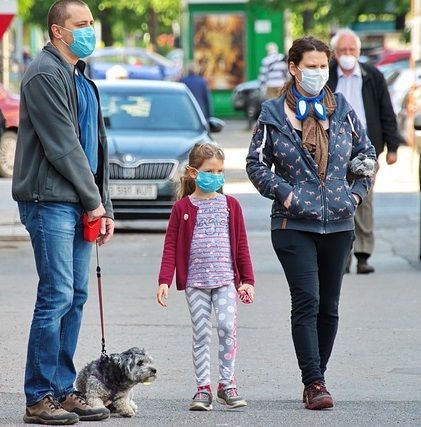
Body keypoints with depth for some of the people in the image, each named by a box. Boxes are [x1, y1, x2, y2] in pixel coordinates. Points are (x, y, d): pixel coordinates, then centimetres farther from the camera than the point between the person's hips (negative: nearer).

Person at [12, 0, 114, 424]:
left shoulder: (81, 79, 20)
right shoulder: (45, 74, -10)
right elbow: (62, 146, -15)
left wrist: (104, 206, 17)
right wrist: (94, 200, -9)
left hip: (79, 205, 9)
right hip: (50, 201, -9)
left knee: (76, 297, 8)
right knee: (57, 295, -10)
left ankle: (63, 391, 14)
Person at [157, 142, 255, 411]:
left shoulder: (230, 205, 8)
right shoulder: (183, 208, 3)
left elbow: (241, 245, 11)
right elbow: (171, 246, 1)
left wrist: (247, 280, 7)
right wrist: (164, 281, -7)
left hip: (225, 278, 1)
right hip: (195, 280, -1)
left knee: (227, 327, -11)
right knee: (201, 333, 1)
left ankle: (227, 385, -1)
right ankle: (203, 389, 5)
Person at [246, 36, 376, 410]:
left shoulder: (342, 110, 7)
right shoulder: (274, 114, 0)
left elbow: (366, 152, 19)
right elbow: (256, 162, 5)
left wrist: (358, 189, 7)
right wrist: (283, 192, -6)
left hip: (338, 223, 3)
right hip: (294, 224, -3)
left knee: (329, 305, 8)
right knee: (307, 301, -13)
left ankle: (316, 378, 19)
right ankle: (314, 383, -15)